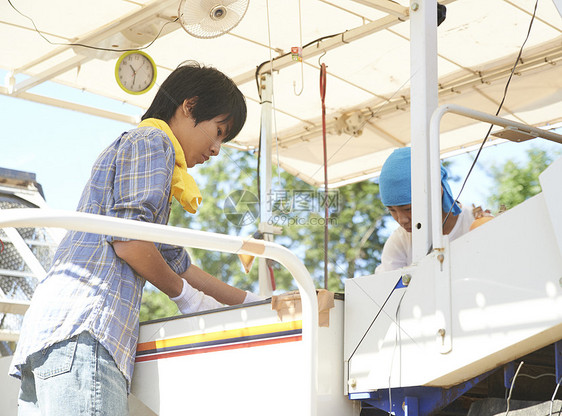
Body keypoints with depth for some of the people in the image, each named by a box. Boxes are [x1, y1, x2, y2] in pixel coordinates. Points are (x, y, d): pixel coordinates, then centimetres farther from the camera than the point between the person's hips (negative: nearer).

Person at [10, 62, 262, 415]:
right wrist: (184, 294, 5)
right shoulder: (153, 141, 4)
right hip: (83, 326, -10)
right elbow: (127, 240, -11)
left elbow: (175, 263, 37)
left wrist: (248, 302, 36)